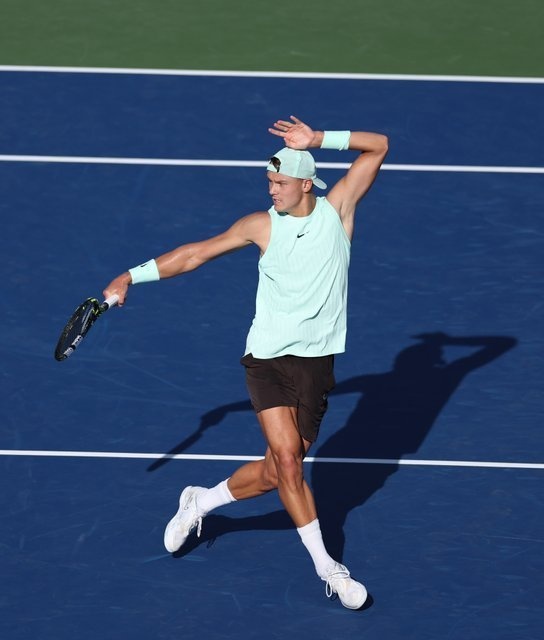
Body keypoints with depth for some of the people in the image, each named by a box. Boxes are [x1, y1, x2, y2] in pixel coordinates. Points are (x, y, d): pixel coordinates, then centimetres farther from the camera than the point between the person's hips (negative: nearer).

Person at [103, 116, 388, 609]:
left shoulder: (337, 210, 2)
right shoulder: (263, 226, 3)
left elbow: (378, 146, 1)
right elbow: (196, 253, 12)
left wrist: (319, 139, -11)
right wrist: (132, 276, 11)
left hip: (316, 364, 1)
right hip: (268, 359, -1)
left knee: (276, 473, 4)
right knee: (286, 456, -18)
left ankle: (202, 502, 31)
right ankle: (326, 567, -8)